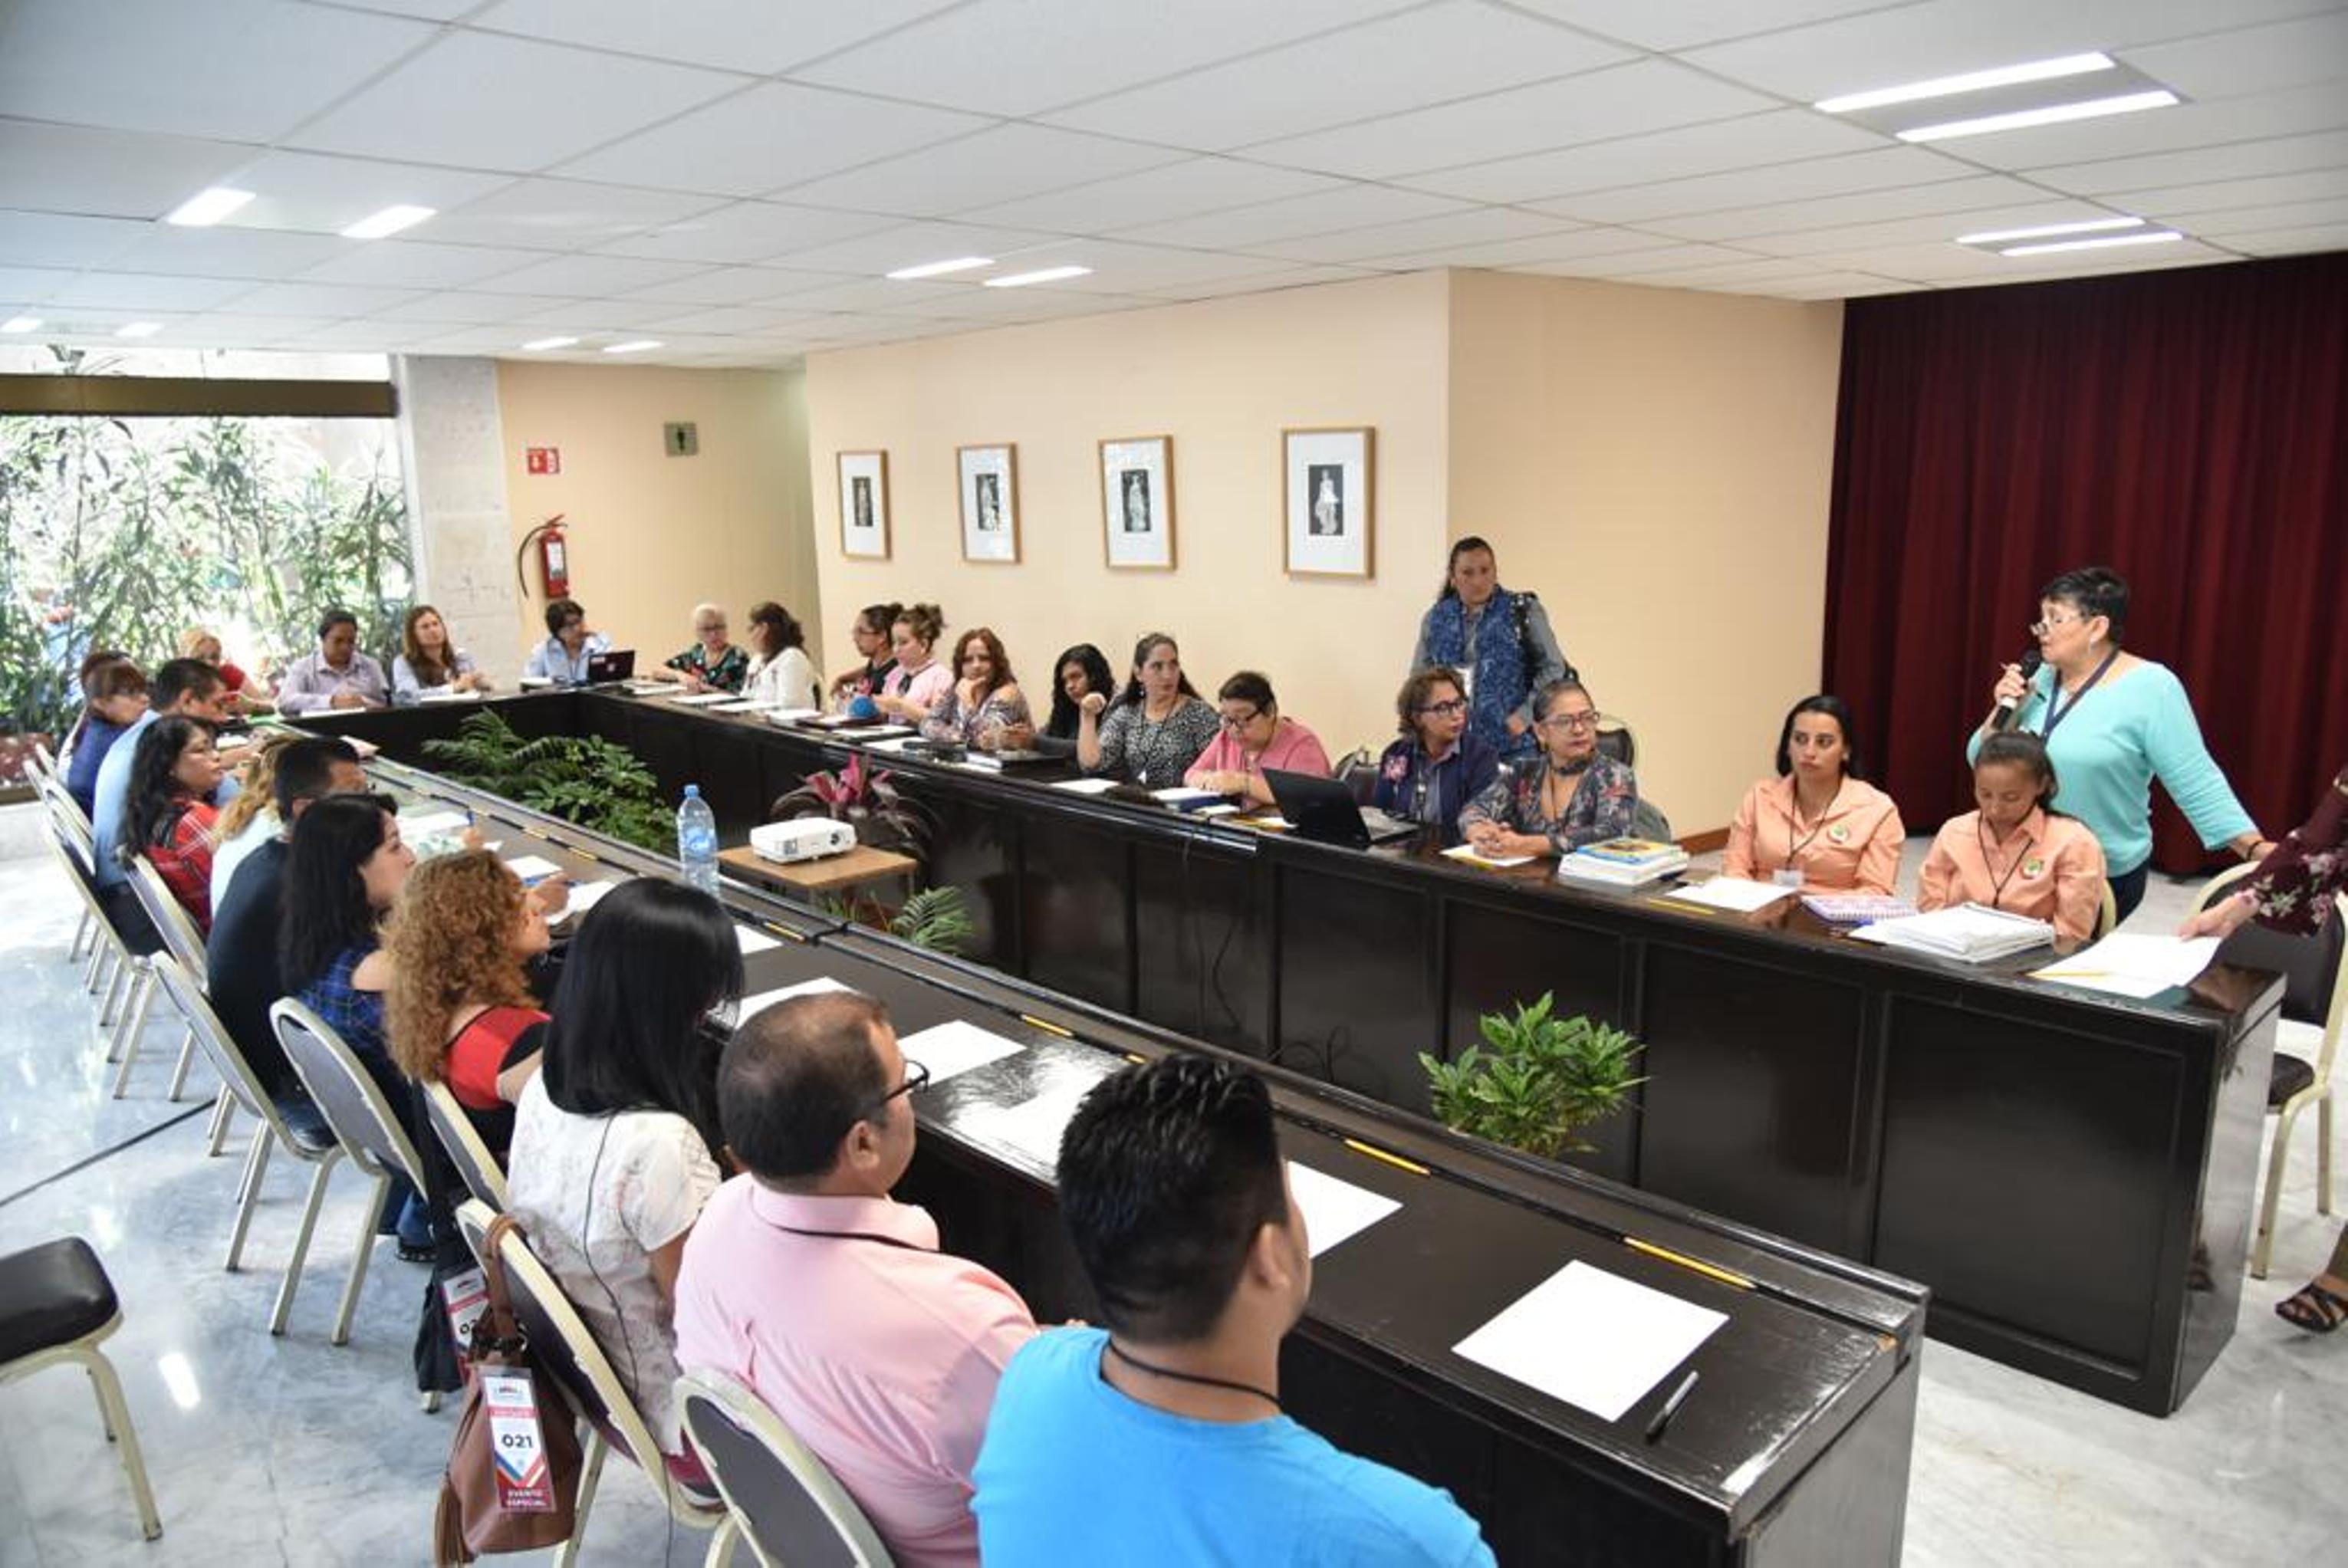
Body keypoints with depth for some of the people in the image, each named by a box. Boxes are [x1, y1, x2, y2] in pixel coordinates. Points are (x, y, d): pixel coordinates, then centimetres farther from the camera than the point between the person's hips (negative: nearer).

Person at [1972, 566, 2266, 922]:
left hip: (2105, 876, -5)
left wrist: (2255, 850, -21)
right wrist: (2003, 711, -9)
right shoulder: (2042, 679, 4)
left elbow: (2196, 783, -13)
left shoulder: (2150, 688, -12)